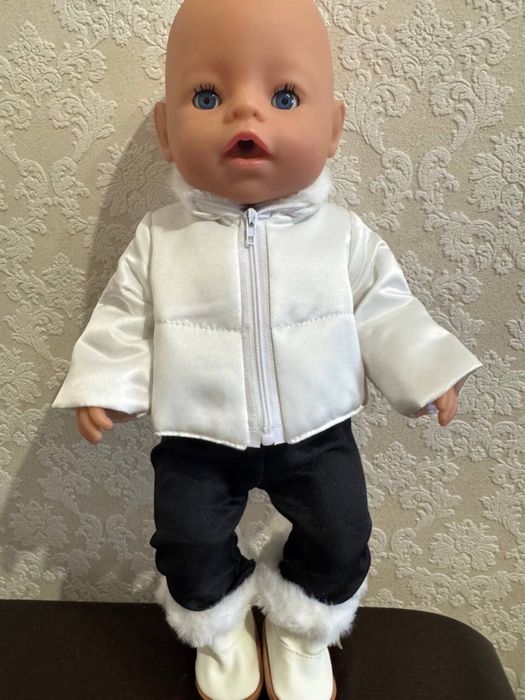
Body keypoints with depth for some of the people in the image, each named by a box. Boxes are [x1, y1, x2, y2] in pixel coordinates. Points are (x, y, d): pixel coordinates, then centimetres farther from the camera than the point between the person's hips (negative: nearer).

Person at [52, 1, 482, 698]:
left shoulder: (344, 236, -7)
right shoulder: (159, 241, -7)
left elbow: (385, 309, 2)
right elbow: (124, 319, 1)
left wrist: (426, 371, -2)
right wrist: (102, 385, -6)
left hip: (315, 431, 1)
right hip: (198, 439, 0)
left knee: (342, 542, 4)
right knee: (188, 543, 4)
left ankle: (302, 628, 37)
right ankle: (221, 628, 39)